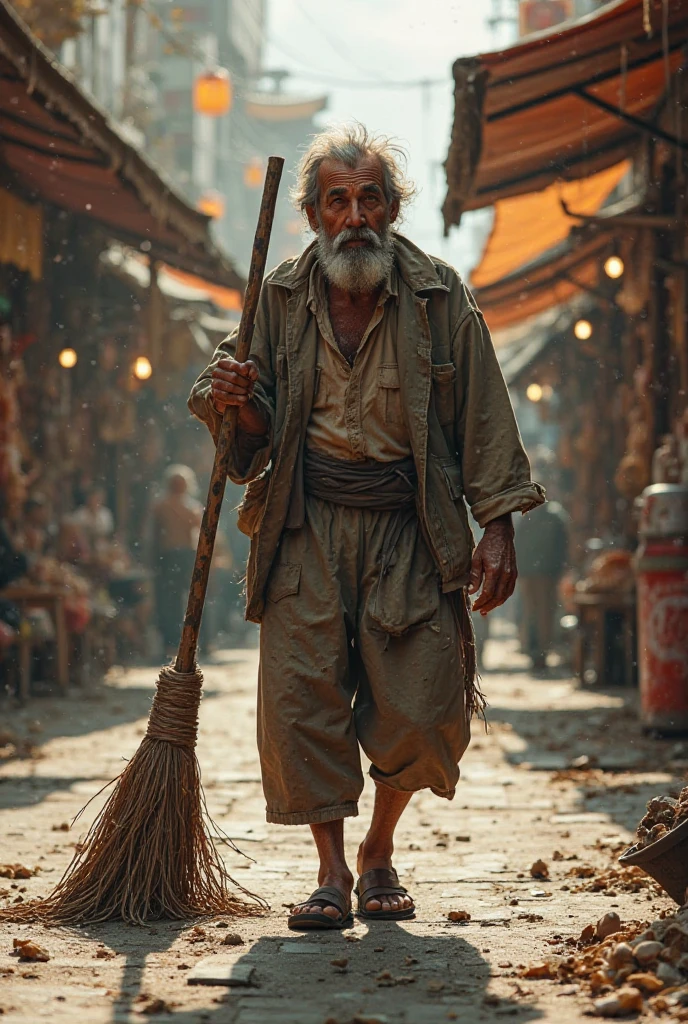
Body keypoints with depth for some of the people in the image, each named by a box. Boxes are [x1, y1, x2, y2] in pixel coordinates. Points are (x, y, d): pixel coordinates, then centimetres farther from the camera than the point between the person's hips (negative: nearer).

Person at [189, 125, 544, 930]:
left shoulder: (440, 298, -1)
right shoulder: (280, 298, 3)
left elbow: (483, 418, 1)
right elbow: (258, 432, 9)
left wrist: (498, 529, -6)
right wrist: (231, 401, -15)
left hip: (408, 530, -1)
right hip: (306, 525, 1)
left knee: (422, 711, -5)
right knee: (301, 698, -9)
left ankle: (380, 850, 20)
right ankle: (332, 871, 4)